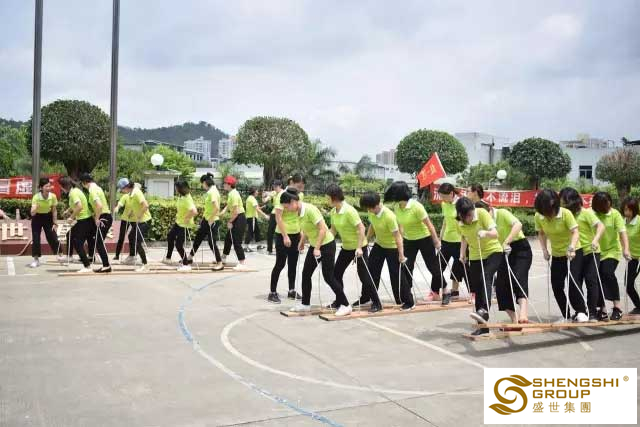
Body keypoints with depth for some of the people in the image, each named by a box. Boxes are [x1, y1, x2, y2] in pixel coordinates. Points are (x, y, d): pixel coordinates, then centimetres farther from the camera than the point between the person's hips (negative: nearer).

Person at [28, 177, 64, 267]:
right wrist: (35, 207, -53)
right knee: (35, 238, -6)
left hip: (48, 217, 2)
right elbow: (32, 213, -32)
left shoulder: (53, 196, -20)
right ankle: (36, 259, 5)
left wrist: (55, 223, -5)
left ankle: (60, 255, 15)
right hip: (37, 217, -1)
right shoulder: (36, 197, -27)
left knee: (53, 237, -1)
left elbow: (54, 210, -7)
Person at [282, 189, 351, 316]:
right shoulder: (299, 212, 1)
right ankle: (305, 304, 22)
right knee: (306, 274, 10)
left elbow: (323, 229, -25)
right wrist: (302, 242, 17)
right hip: (314, 245, 9)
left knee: (328, 277, -6)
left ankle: (345, 305, 4)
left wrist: (317, 248, -23)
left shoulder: (310, 210, -25)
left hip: (326, 245, -9)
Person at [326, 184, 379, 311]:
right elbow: (333, 230, 11)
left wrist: (359, 248, -28)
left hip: (359, 247, -8)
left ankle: (376, 303, 5)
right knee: (336, 273, 8)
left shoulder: (349, 211, -24)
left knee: (364, 275, -6)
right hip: (346, 247, 8)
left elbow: (361, 228, -26)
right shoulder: (333, 212, 1)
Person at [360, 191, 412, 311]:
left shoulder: (389, 216, -31)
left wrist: (401, 255, -25)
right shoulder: (372, 212, -10)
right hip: (379, 245, 7)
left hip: (392, 247, -7)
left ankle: (409, 302, 18)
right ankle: (375, 302, 14)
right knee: (371, 271, 3)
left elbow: (397, 236, -27)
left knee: (397, 276, 0)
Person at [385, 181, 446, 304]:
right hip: (409, 240, 5)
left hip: (424, 239, -5)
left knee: (433, 266, 4)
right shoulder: (396, 207, -8)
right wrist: (402, 240, 10)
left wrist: (436, 241, -16)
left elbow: (429, 224, -20)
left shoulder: (416, 206, -26)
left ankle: (445, 291, 22)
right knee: (406, 267, 1)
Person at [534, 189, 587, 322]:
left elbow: (575, 232, -26)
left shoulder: (565, 213, -22)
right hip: (556, 255, 5)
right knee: (556, 286, 2)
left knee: (572, 282, -18)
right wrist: (544, 249, -6)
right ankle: (566, 316, 16)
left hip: (573, 253, -5)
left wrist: (571, 248, -41)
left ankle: (581, 312, -2)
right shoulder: (538, 217, -11)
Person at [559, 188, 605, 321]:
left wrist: (595, 240, -34)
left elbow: (601, 226, -19)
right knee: (575, 282, 3)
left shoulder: (586, 213, -9)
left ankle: (592, 313, 3)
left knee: (591, 281, -5)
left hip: (590, 252, -5)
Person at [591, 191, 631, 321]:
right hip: (597, 252, 3)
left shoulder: (615, 214, -8)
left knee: (607, 273, -25)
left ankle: (617, 307, -16)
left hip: (612, 250, -3)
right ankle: (602, 309, 13)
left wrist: (626, 249, -28)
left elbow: (622, 232, -16)